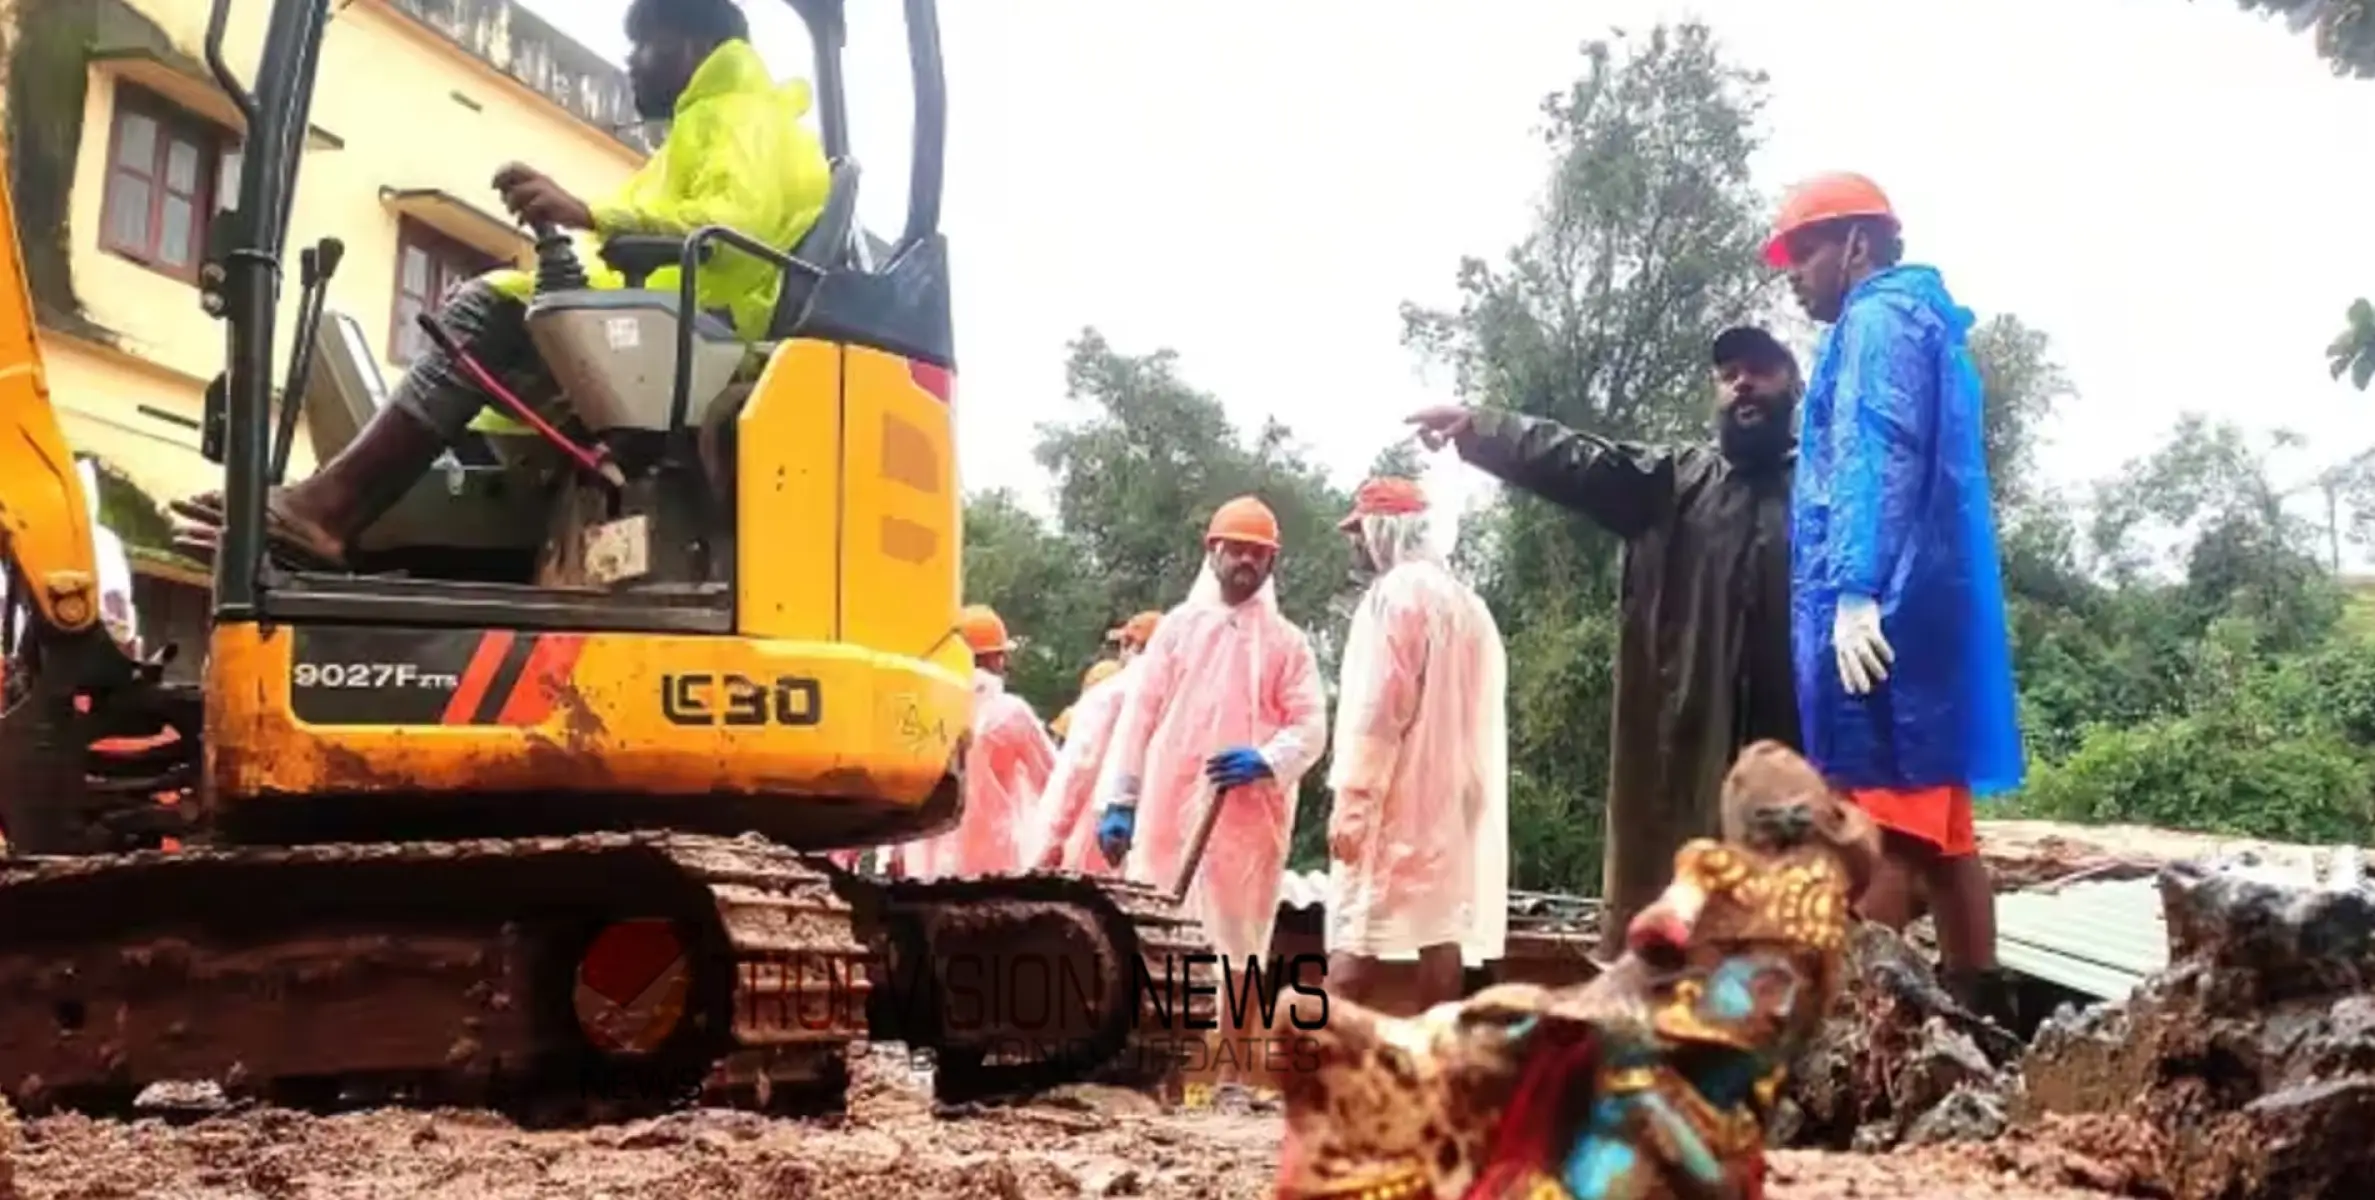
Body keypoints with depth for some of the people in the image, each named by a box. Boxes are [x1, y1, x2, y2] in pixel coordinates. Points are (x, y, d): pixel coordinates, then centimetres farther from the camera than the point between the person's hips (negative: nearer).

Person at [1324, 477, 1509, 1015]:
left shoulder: (1397, 592, -5)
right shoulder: (1466, 602, 22)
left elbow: (1379, 704, -15)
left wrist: (1353, 797, -17)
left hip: (1397, 807, -9)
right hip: (1451, 808, 9)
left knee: (1357, 968, -11)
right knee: (1437, 944, 5)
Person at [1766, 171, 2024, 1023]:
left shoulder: (1877, 319, -3)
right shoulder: (1924, 322, 26)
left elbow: (1874, 455, -17)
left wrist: (1854, 591, -25)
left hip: (1884, 609, -10)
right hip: (1931, 608, 10)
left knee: (1874, 822, -11)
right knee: (1935, 822, 10)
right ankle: (1980, 1008, 12)